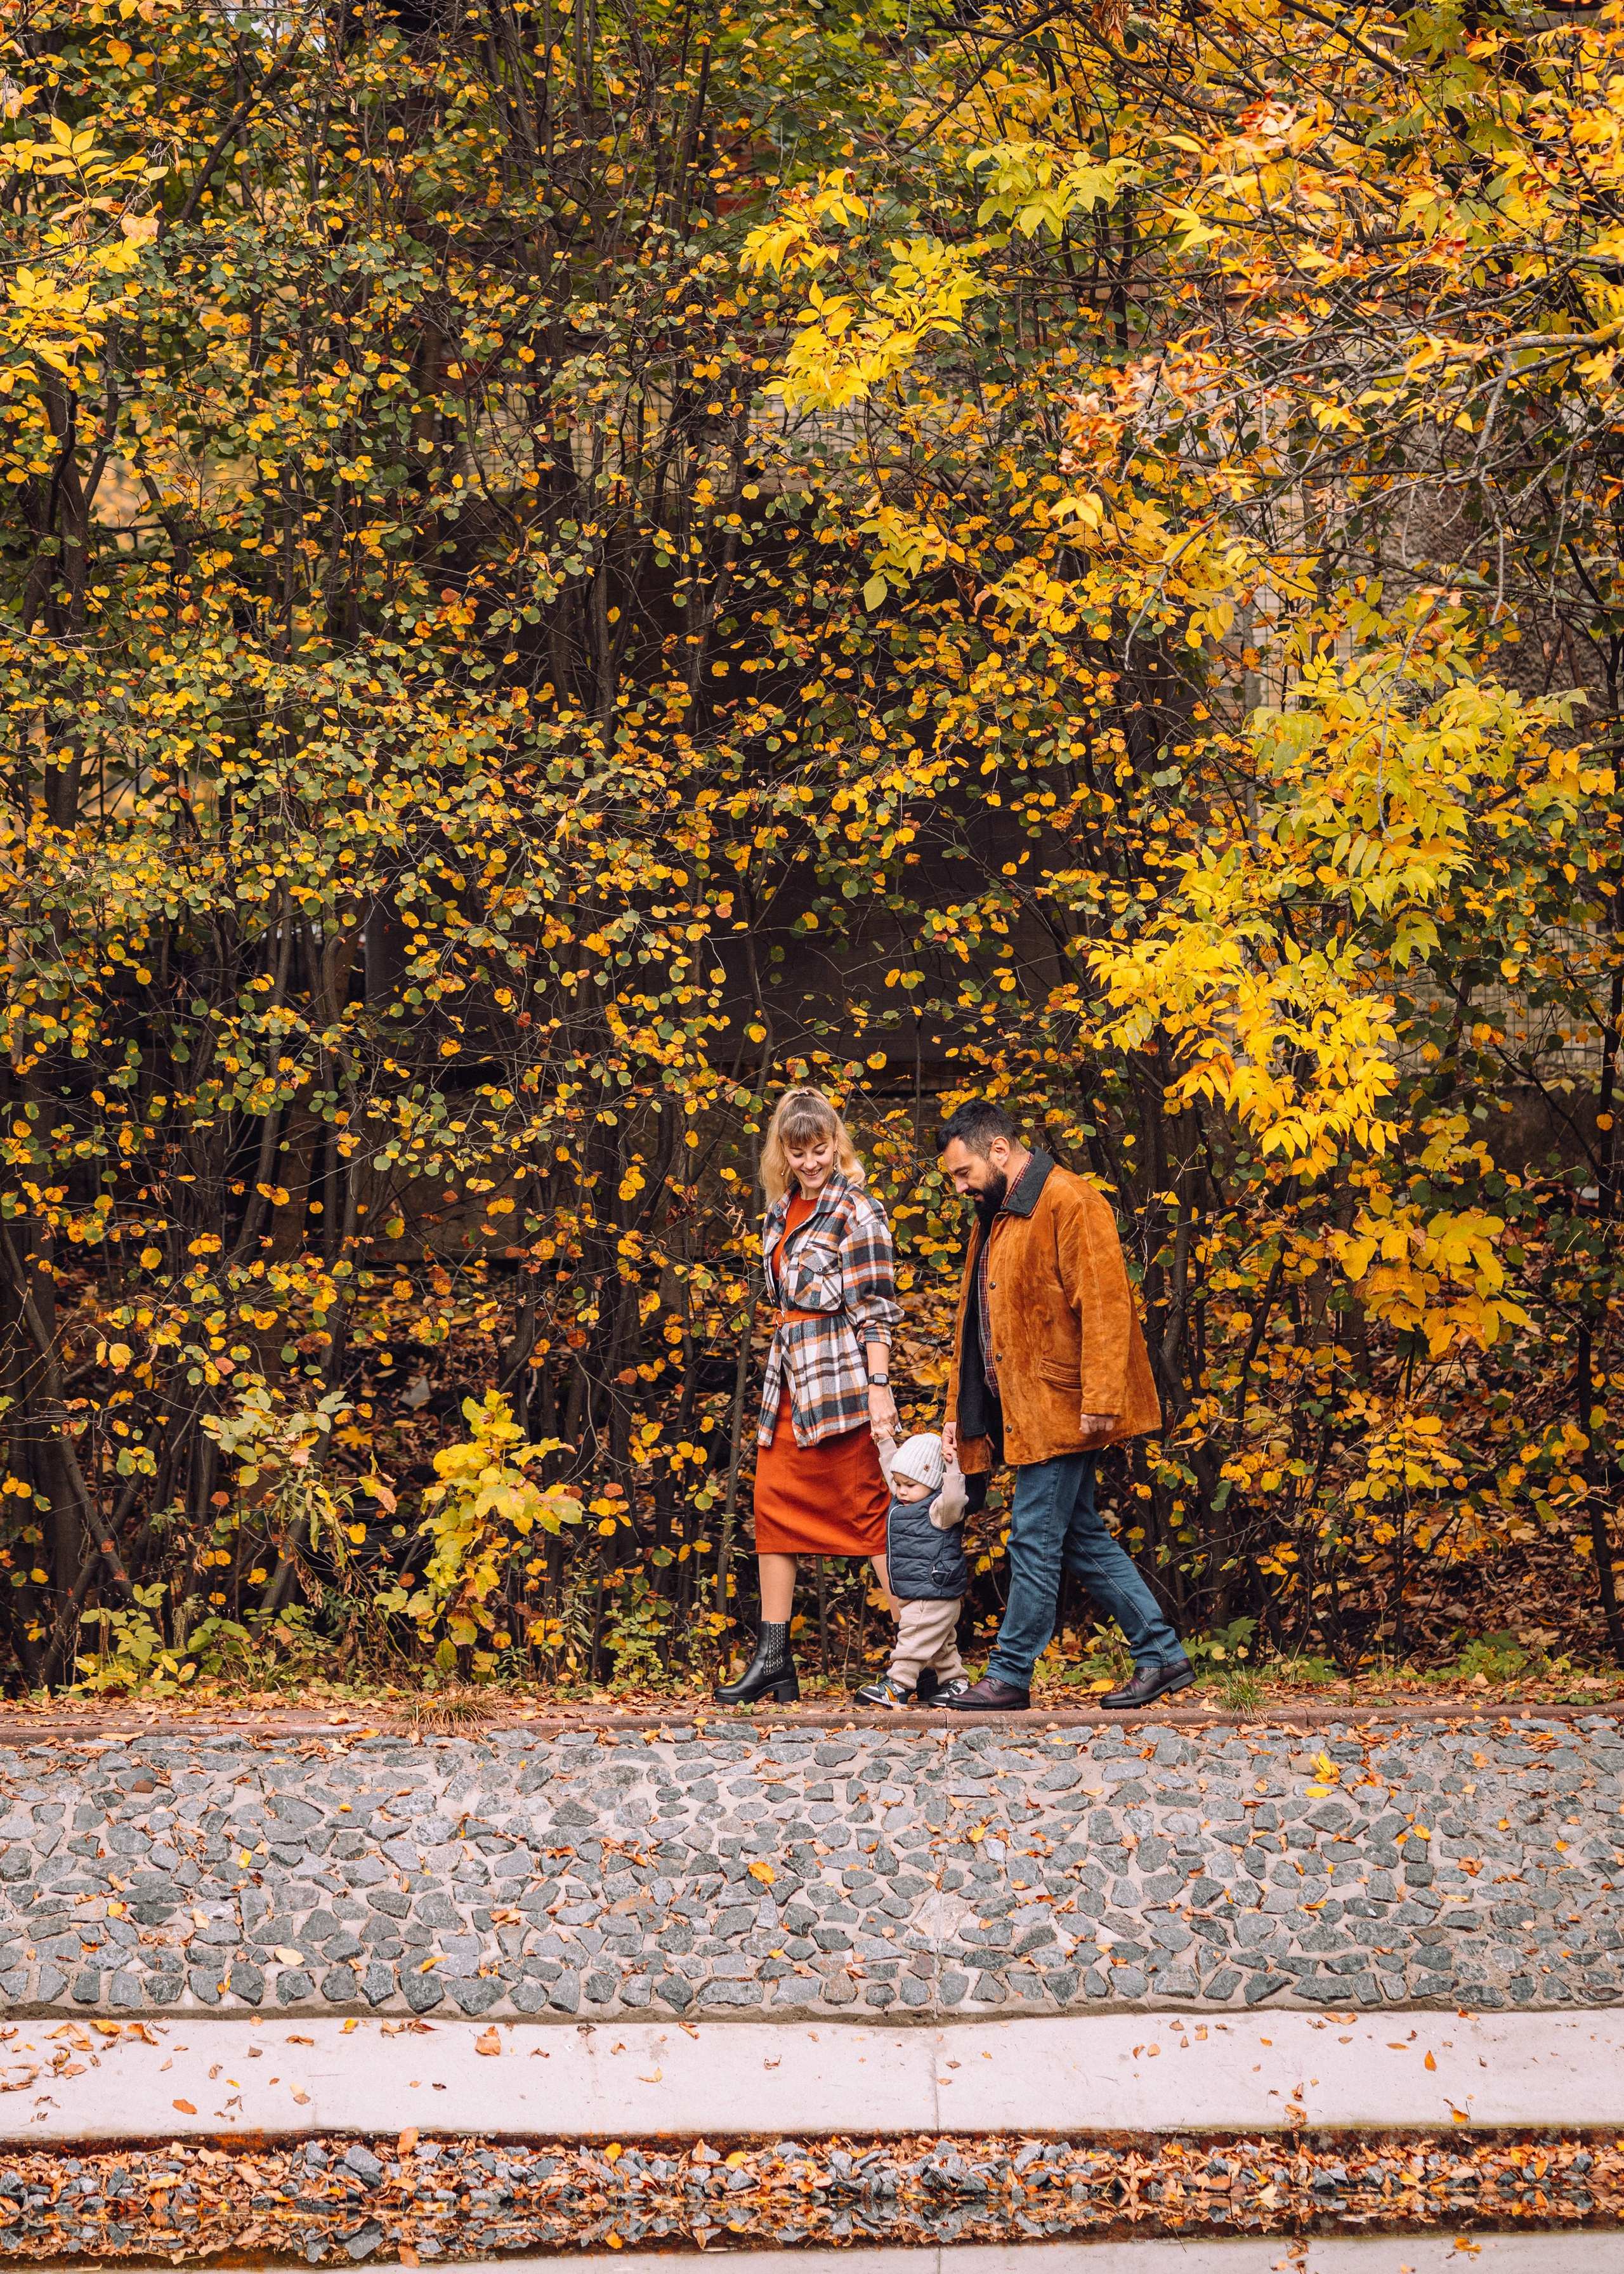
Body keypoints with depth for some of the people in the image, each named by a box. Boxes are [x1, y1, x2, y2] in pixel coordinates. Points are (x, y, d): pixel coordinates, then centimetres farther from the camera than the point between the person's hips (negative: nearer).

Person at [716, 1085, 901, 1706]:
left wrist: (879, 1388, -17)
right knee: (775, 1508, 5)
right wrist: (780, 1372, 18)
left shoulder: (857, 1212, -8)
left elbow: (875, 1308, -12)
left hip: (840, 1381, -8)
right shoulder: (782, 1210, 14)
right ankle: (773, 1659, 8)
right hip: (788, 1383, 8)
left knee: (867, 1509, -5)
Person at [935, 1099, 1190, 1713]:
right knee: (1081, 1537, 10)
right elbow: (975, 1322, 23)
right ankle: (1162, 1655, 14)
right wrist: (959, 1409, 20)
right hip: (1023, 1410, 10)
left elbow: (1104, 1308, -19)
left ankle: (1010, 1676, 2)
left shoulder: (1070, 1205, -12)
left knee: (1035, 1539, -5)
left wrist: (1098, 1401, -23)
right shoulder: (993, 1219, 18)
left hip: (1060, 1408, -10)